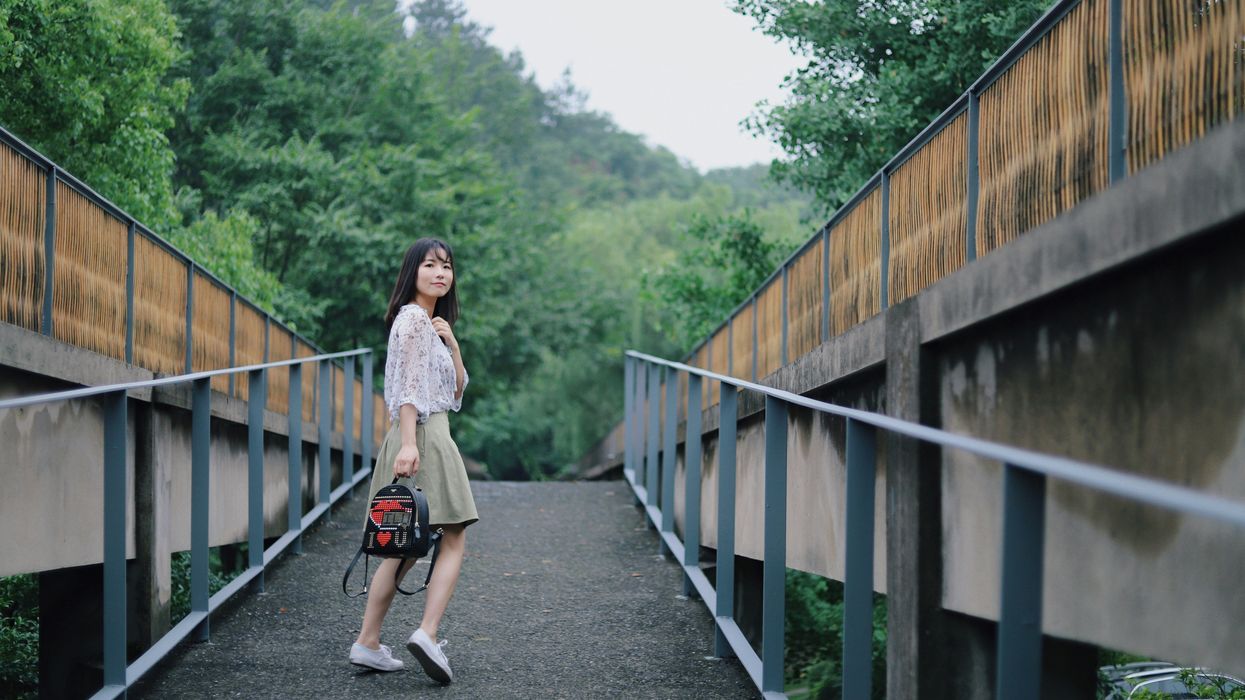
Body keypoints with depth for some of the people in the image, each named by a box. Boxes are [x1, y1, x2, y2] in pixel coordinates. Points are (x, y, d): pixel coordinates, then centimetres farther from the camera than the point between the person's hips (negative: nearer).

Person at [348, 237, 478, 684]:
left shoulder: (432, 322, 23)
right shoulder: (412, 318, -7)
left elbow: (457, 389, 19)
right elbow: (408, 386, -17)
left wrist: (452, 342, 6)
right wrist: (409, 442, -26)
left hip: (432, 435, 10)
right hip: (421, 435, -10)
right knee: (454, 540, -11)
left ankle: (367, 643, 7)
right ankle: (428, 634, -22)